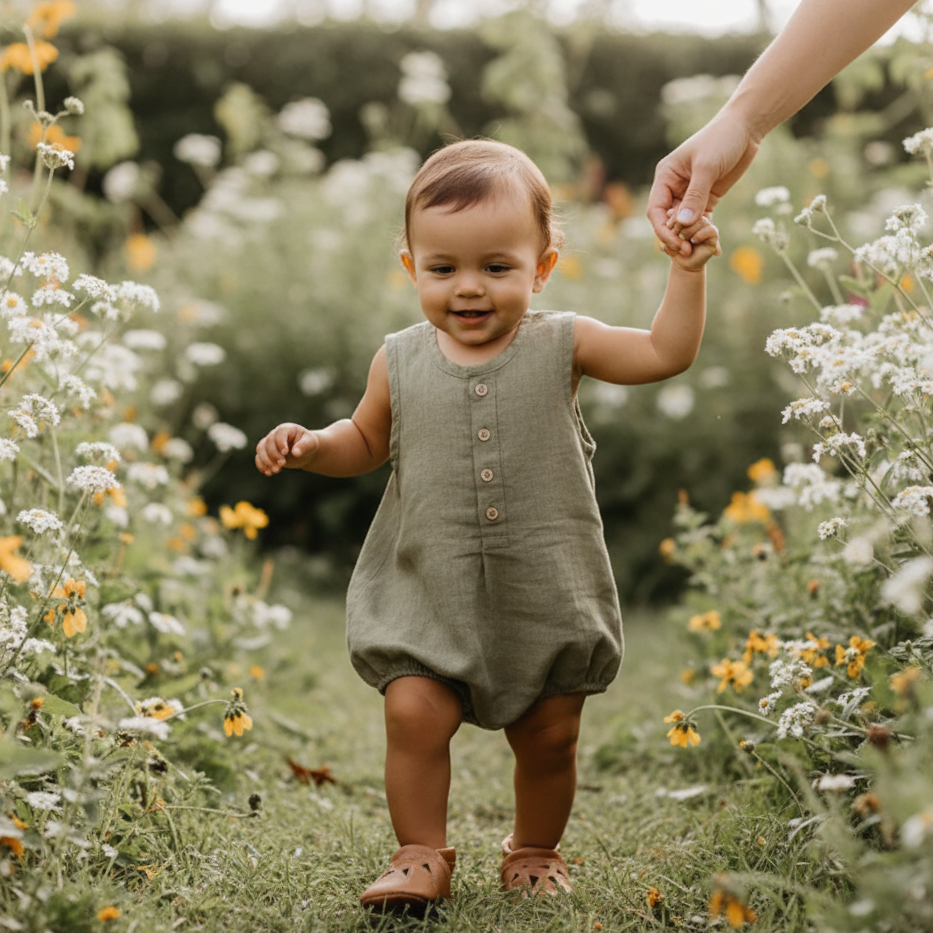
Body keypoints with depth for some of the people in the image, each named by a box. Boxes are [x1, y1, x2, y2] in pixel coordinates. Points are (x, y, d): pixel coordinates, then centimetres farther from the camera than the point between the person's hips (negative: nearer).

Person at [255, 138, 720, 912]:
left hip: (545, 594, 0)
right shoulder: (400, 361, -1)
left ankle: (535, 851, 35)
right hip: (431, 593, 0)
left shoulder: (561, 345, -5)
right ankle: (422, 858, 8)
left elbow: (666, 353, -7)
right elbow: (368, 443, 14)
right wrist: (311, 445, -4)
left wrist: (687, 270, -15)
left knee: (549, 733, 10)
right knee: (413, 715, -11)